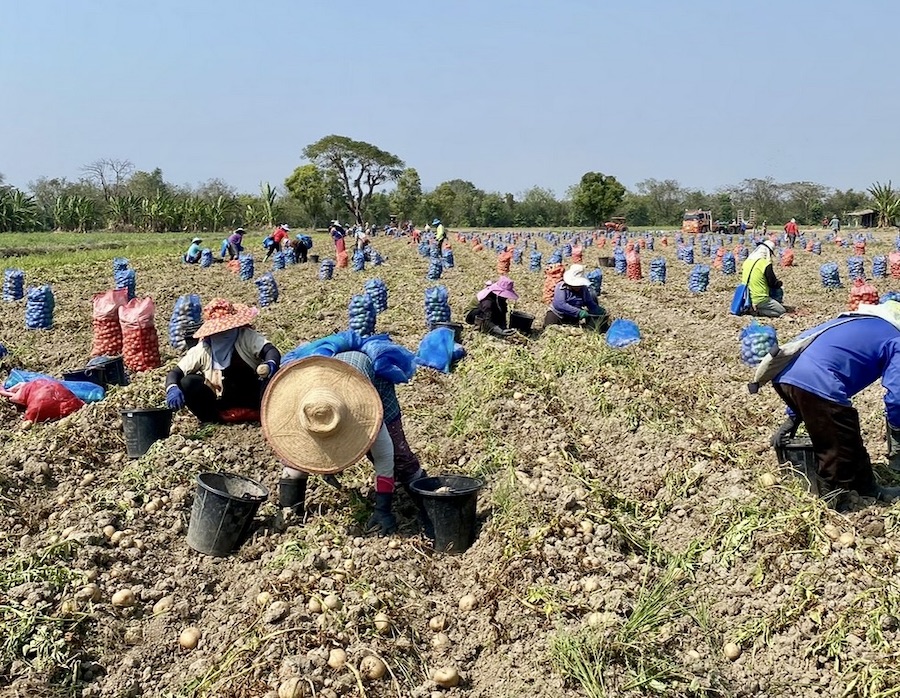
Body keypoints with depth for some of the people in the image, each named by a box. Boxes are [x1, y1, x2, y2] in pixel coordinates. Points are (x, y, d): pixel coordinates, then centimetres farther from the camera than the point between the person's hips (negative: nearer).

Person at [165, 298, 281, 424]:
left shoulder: (246, 336, -10)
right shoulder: (202, 350, -6)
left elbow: (271, 351, -26)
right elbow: (175, 372, -6)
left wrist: (271, 364, -51)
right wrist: (172, 389, -30)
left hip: (251, 398, -2)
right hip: (223, 403, 2)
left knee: (272, 374, -29)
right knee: (187, 383, -20)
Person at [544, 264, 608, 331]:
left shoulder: (584, 289, -7)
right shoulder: (561, 287, -23)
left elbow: (590, 303, 1)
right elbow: (559, 304, -36)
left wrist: (599, 310, -21)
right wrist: (578, 312, -42)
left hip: (573, 319, 4)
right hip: (558, 315, -4)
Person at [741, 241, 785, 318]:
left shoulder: (747, 261, 4)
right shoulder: (766, 264, -17)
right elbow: (773, 283, -8)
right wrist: (780, 283, 16)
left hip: (747, 299, 8)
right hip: (759, 299, -8)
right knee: (782, 311, 6)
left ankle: (754, 308, 10)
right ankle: (758, 311, -7)